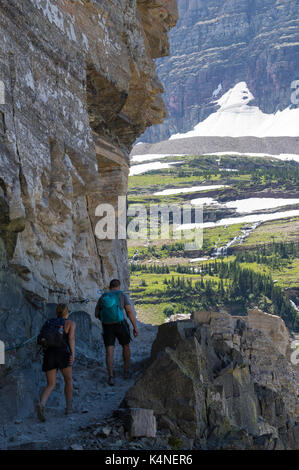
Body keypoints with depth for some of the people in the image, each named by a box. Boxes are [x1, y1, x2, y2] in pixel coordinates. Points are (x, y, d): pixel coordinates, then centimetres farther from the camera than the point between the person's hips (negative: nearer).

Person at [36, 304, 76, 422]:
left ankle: (41, 404, -24)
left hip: (49, 354, 3)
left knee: (51, 385, 5)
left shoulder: (49, 323, 22)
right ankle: (68, 407, 22)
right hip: (63, 353, -3)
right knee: (68, 379, 22)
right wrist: (73, 354, -14)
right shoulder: (71, 323, 11)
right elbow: (71, 338, -5)